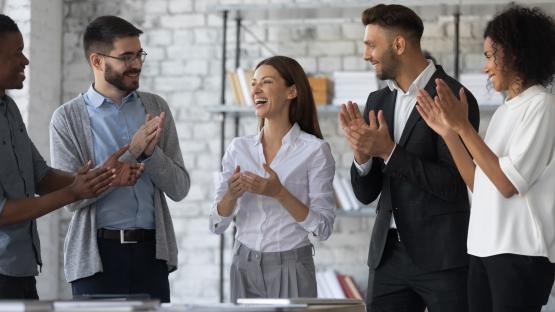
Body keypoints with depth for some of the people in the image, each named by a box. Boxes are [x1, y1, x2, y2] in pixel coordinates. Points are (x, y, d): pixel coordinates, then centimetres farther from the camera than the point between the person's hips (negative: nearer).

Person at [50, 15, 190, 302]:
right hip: (98, 256, -3)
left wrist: (151, 152, -12)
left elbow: (179, 188, 7)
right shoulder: (68, 118, -1)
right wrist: (131, 153, -15)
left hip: (152, 253, 3)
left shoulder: (156, 107, 9)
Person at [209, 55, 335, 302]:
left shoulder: (315, 149, -7)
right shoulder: (239, 148, 5)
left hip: (290, 266, -4)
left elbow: (323, 228, -11)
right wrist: (231, 194, -15)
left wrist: (280, 193, -22)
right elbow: (216, 225, 5)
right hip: (244, 266, 4)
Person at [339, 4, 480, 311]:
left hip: (442, 254, -6)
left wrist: (389, 151, -18)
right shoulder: (378, 101, 11)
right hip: (389, 252, 6)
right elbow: (365, 193, 12)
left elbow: (453, 185, -15)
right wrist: (362, 153, -9)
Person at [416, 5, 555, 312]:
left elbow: (508, 183, -16)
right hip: (484, 250, 8)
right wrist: (449, 133, 6)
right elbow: (479, 183, 13)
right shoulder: (503, 112, 16)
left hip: (520, 253, -8)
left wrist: (463, 127, -14)